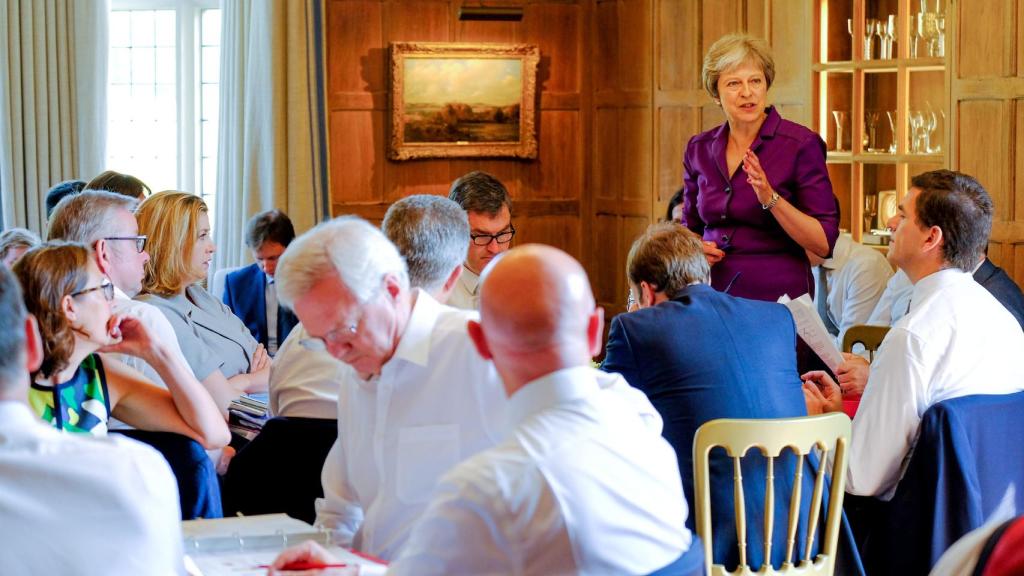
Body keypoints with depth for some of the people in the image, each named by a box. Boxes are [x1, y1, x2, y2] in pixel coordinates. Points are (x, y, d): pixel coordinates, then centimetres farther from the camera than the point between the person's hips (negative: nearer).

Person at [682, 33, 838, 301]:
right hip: (714, 295, 4)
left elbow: (824, 244, -10)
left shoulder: (801, 144, -7)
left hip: (779, 298, -4)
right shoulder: (699, 149, 7)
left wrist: (771, 199, -20)